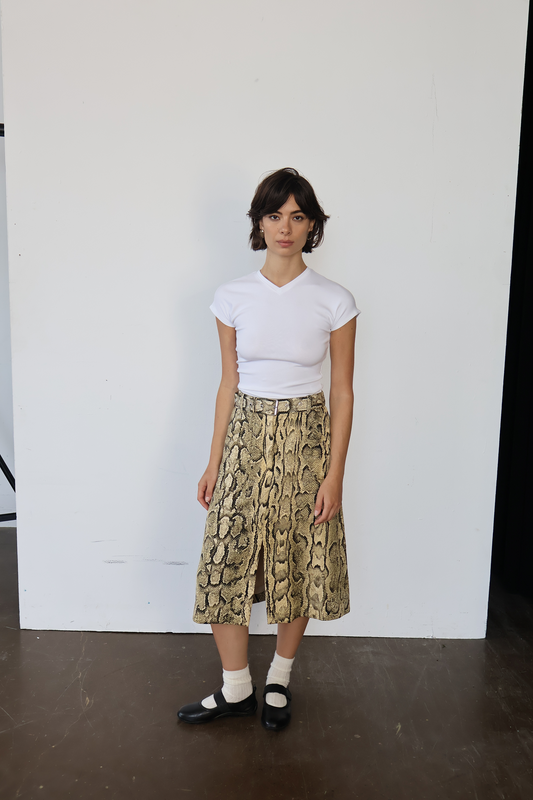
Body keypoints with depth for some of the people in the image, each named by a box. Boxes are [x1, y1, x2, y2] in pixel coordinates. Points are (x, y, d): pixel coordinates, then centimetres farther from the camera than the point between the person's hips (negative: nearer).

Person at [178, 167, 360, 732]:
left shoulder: (335, 302, -5)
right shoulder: (232, 297, 0)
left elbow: (343, 393, -3)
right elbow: (229, 383, 5)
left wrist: (334, 474, -7)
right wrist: (214, 461, 4)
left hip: (306, 438, -1)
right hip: (245, 436, 2)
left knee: (298, 564, 9)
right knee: (225, 563, 4)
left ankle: (279, 680, 34)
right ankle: (235, 690, 25)